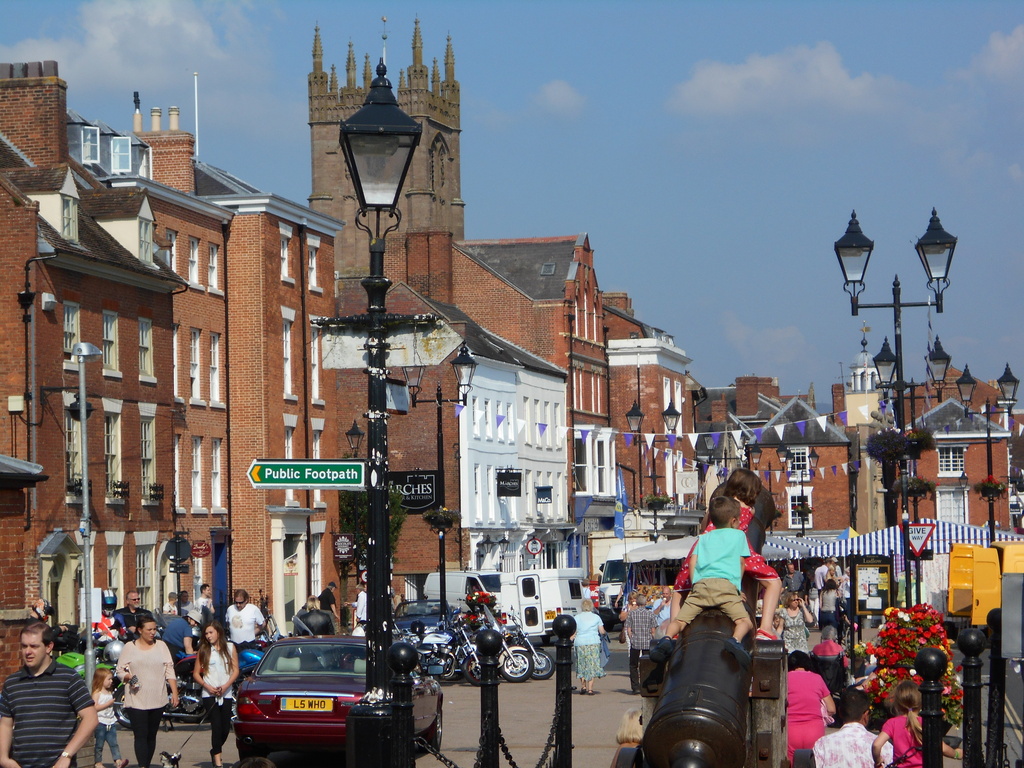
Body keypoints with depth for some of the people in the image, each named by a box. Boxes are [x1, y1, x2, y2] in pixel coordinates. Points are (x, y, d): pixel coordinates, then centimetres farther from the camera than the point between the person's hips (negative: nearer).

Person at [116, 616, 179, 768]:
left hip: (157, 700, 3)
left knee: (151, 736, 7)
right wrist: (128, 677, -17)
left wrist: (174, 693, 2)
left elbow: (169, 670, 8)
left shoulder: (161, 646, 9)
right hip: (136, 700, -3)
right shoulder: (129, 647, 4)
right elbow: (120, 670, 5)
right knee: (141, 736, -12)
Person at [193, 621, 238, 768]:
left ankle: (216, 751, 28)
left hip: (226, 694, 2)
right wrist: (208, 687, -11)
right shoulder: (204, 650, 5)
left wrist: (225, 686, -10)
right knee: (216, 725, -12)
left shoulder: (230, 647, 7)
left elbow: (235, 670, 4)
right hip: (209, 694, -2)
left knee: (226, 728, 2)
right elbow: (196, 673, 5)